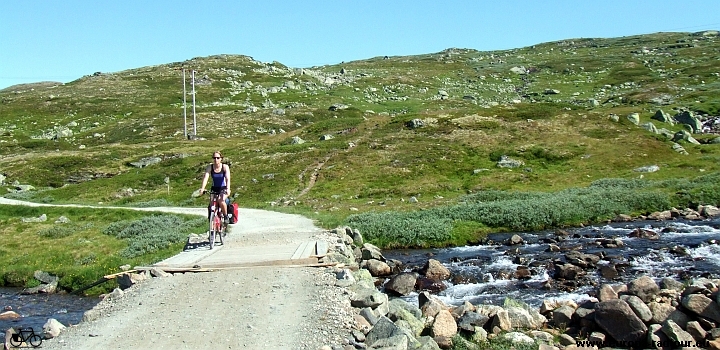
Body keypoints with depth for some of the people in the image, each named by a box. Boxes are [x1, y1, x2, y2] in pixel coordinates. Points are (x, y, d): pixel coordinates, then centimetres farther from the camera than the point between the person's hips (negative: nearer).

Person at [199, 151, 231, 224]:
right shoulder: (210, 167, -8)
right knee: (212, 202, -22)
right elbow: (205, 177, -20)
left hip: (223, 188, -2)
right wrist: (202, 188, -36)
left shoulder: (225, 167, -13)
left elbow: (228, 179, -24)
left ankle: (225, 216, -7)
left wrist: (228, 189, -41)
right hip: (214, 188, 2)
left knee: (221, 201, -30)